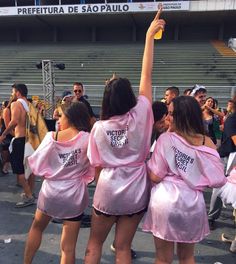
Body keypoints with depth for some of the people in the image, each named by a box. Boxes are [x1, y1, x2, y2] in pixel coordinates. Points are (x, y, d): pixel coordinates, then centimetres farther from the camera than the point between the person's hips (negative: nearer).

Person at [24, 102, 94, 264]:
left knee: (37, 226, 32)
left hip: (50, 191, 2)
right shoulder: (89, 139, -13)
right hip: (74, 195, -1)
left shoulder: (52, 136, -9)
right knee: (68, 247, 9)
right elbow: (92, 172, -9)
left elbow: (36, 165, -4)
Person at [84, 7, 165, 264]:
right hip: (135, 194, 1)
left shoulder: (98, 128, -8)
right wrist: (149, 36, 1)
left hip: (107, 192, 0)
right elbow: (146, 76, -4)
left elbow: (97, 167, -1)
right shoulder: (140, 115, -10)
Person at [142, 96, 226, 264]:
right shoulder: (207, 143, -2)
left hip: (166, 201, -3)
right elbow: (218, 180, -2)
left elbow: (155, 177, -12)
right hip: (193, 202, 3)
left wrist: (147, 164, 7)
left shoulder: (166, 138, -12)